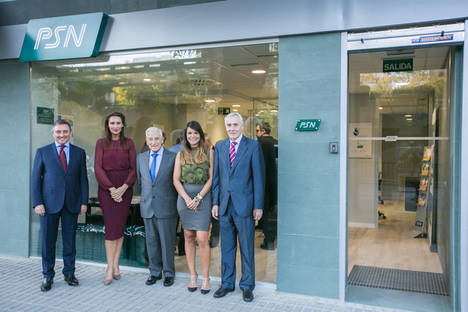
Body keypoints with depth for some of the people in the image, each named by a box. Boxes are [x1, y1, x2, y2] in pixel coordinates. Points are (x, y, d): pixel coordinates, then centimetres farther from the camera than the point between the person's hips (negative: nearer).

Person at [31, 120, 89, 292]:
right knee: (48, 241, 4)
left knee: (70, 240, 8)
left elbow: (83, 179, 8)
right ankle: (48, 276, 18)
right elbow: (35, 179, 3)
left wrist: (84, 201, 1)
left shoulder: (79, 152, 8)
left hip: (72, 203, 1)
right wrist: (37, 203, -6)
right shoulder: (42, 152, 5)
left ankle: (69, 273, 22)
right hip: (49, 203, -1)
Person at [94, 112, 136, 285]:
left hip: (125, 188, 1)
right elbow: (98, 168, -3)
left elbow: (133, 168, 2)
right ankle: (110, 268, 2)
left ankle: (115, 266, 13)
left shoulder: (129, 143, 7)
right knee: (111, 228, -4)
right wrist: (111, 188, -12)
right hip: (106, 188, -1)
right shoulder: (101, 143, 4)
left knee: (120, 227, 4)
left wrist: (123, 188, -11)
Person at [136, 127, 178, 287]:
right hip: (147, 207, 4)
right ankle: (155, 272, 26)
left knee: (167, 242, 5)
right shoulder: (141, 158, 8)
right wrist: (147, 194, 12)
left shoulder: (173, 157, -5)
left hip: (166, 207, -4)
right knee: (151, 241, 12)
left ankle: (169, 273, 20)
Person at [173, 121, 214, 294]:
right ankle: (192, 276, 15)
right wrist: (187, 198, -8)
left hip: (203, 196, -2)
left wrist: (198, 198, -10)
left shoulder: (208, 153, 5)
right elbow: (176, 180, 5)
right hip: (184, 196, 3)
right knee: (188, 236, 6)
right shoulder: (181, 155, 11)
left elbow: (211, 178, -1)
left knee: (202, 238, -8)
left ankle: (206, 278, 3)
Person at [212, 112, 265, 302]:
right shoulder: (219, 147, 10)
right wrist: (215, 202, 6)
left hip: (244, 205, -4)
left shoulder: (253, 146, -3)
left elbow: (258, 177, -4)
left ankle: (247, 286, 20)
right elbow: (216, 177, 12)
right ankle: (227, 283, 28)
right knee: (226, 247, 13)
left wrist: (258, 206, -8)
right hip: (225, 205, 4)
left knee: (246, 248, 6)